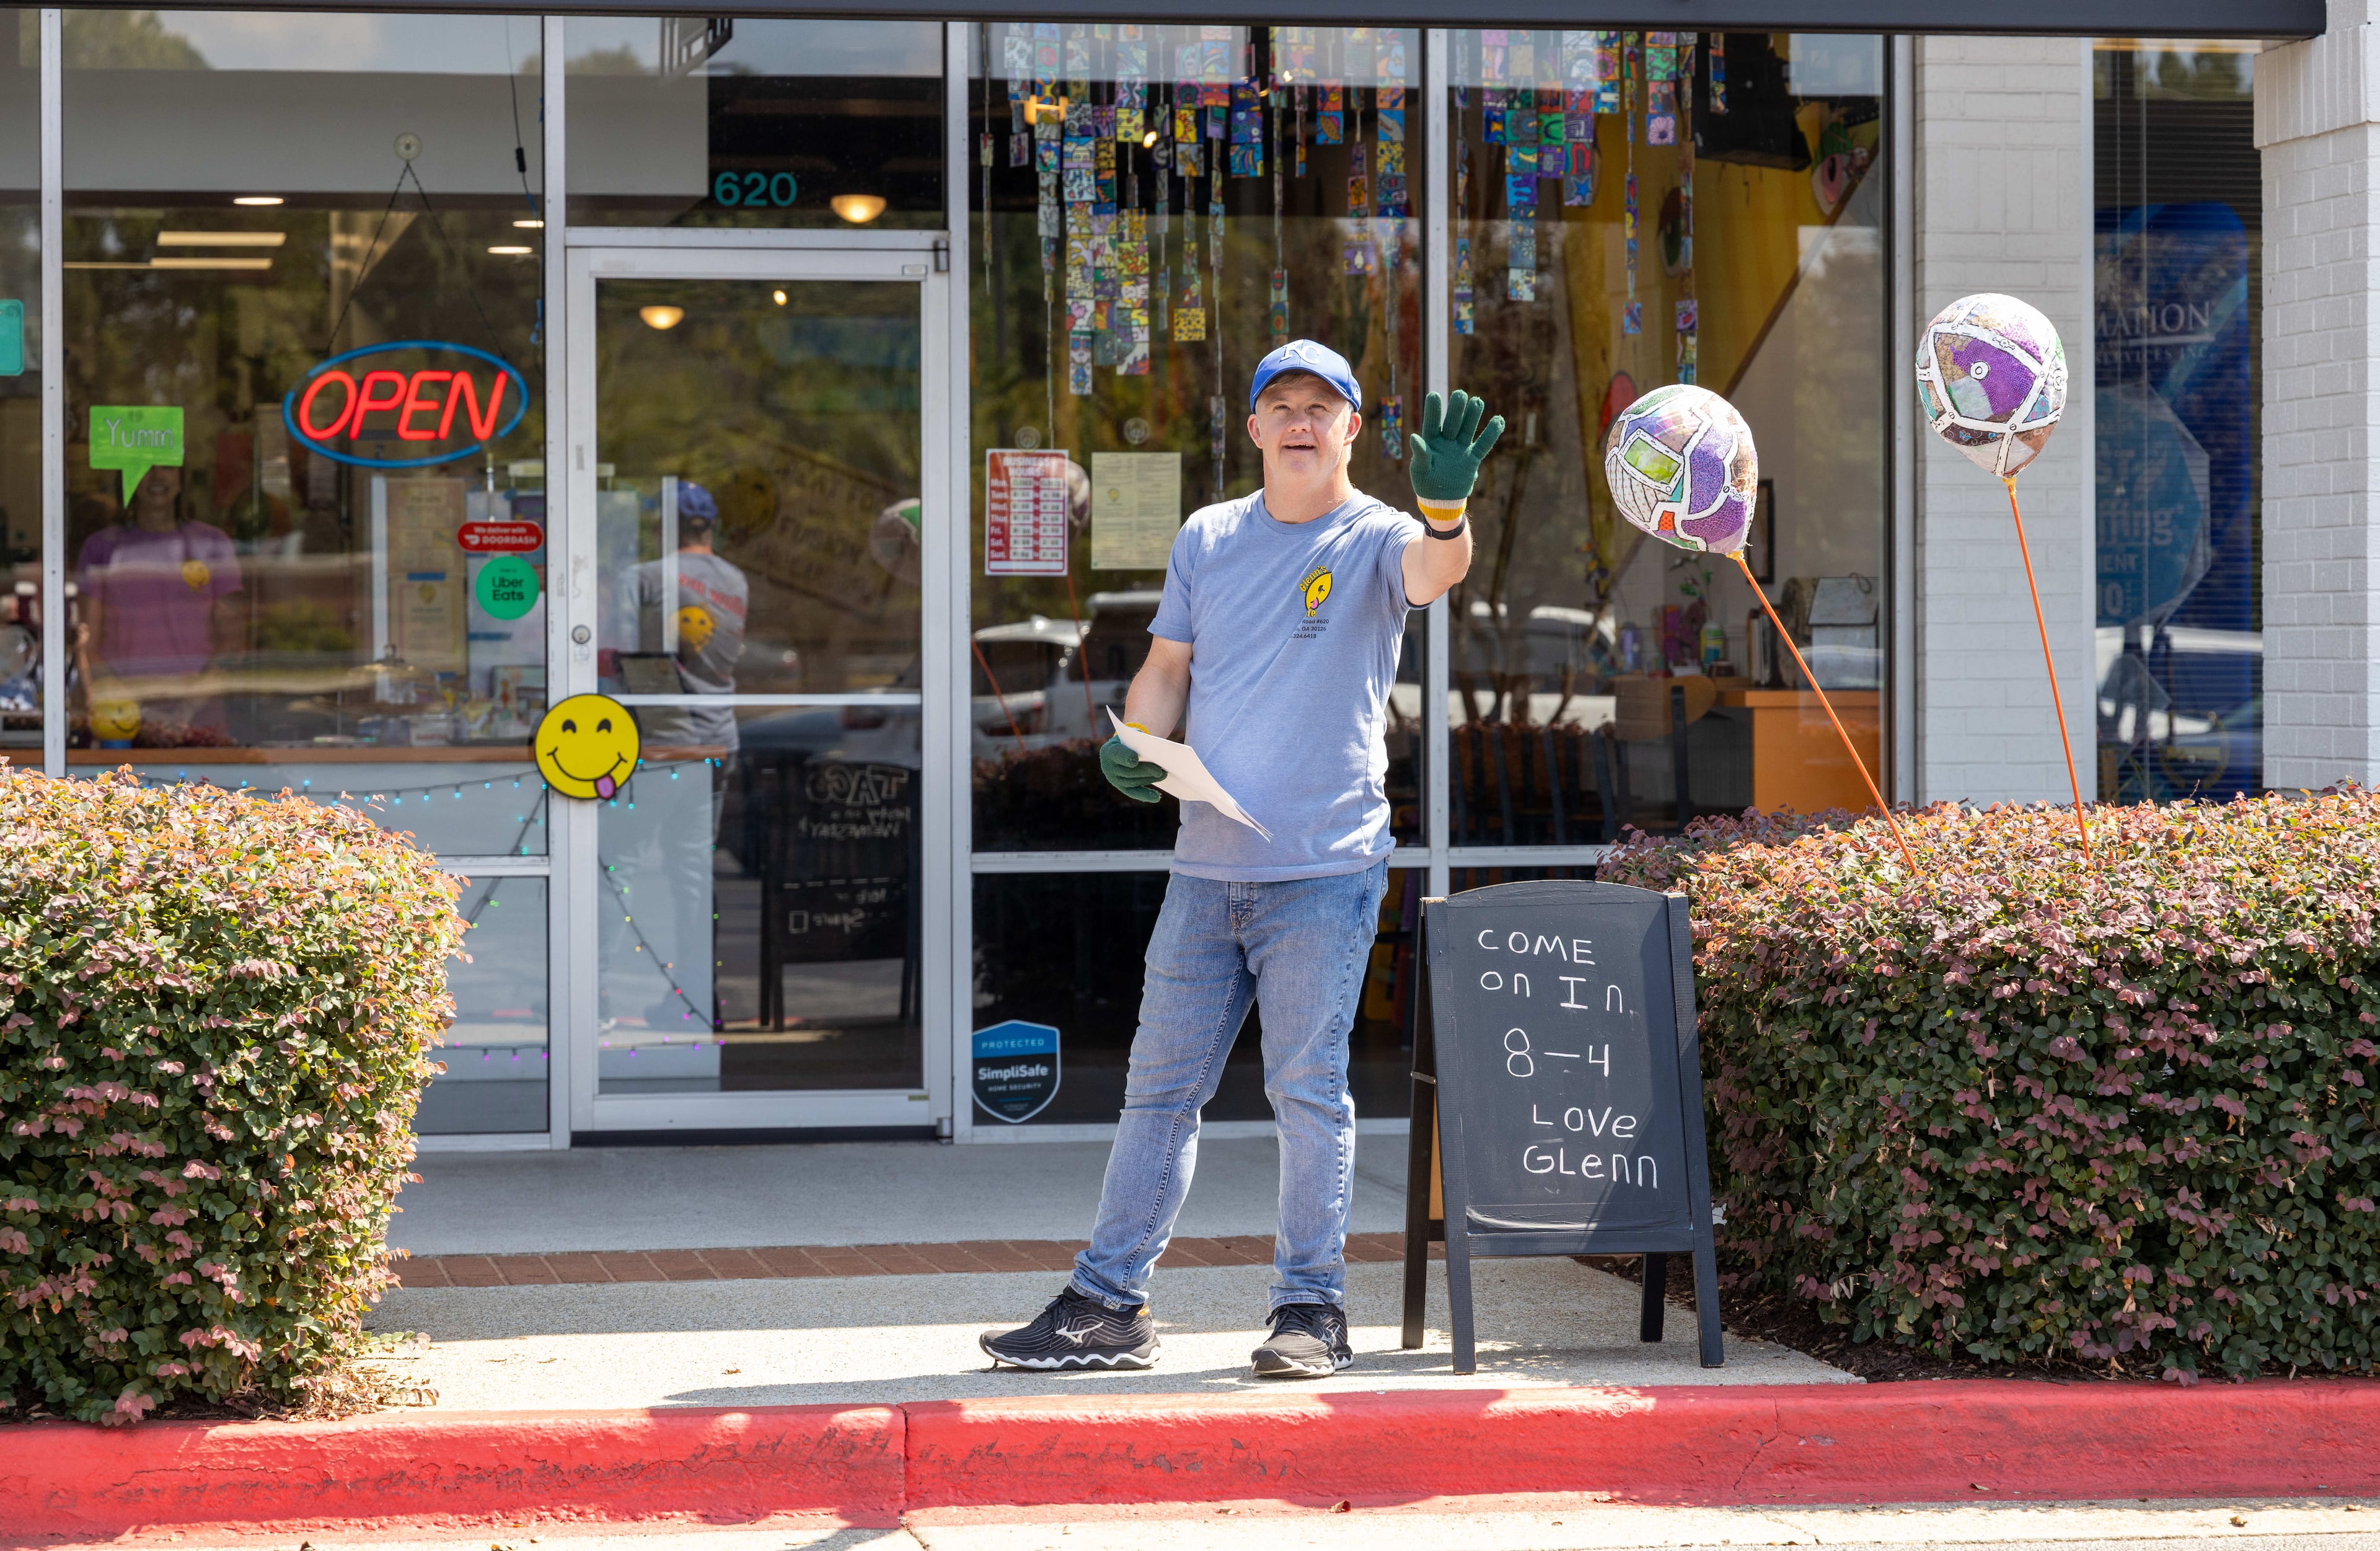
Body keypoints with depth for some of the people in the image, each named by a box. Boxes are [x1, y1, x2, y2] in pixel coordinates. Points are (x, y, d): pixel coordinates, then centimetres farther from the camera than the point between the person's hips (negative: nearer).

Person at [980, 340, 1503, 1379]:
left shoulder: (1375, 538, -2)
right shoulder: (1208, 538, 12)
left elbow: (1434, 569, -25)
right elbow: (1167, 667, 17)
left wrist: (1444, 506, -47)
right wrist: (1130, 744, -3)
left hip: (1325, 868, -4)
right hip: (1206, 864, 4)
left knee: (1308, 1088, -4)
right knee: (1159, 1084, 7)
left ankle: (1312, 1307, 5)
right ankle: (1107, 1305, 13)